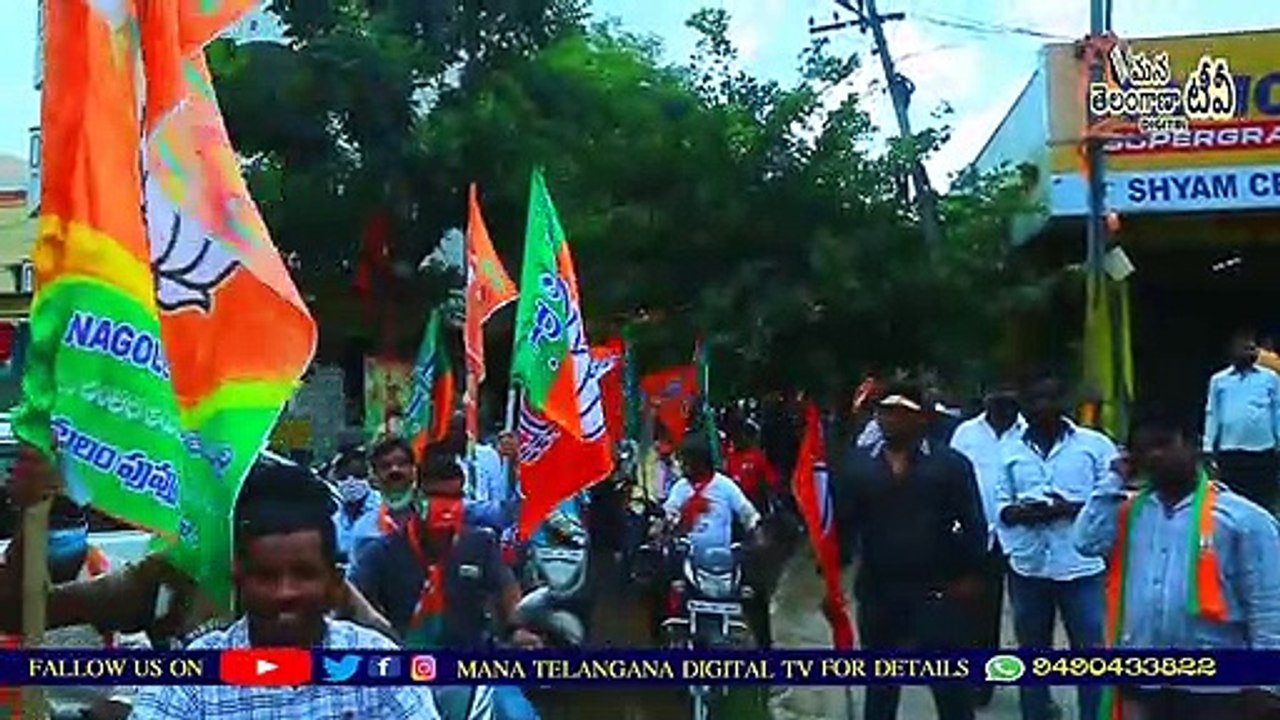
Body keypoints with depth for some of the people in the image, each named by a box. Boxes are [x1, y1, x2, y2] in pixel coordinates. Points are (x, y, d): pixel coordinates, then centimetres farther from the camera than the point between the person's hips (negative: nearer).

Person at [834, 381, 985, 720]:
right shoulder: (857, 463, 2)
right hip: (877, 592, 3)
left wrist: (968, 576, -8)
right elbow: (843, 523, 2)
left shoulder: (950, 463, -3)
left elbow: (972, 523, -2)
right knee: (880, 682, 16)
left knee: (951, 684, 2)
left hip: (938, 591, -2)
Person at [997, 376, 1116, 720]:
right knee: (1032, 655, 15)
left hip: (1082, 566, -3)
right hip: (1028, 567, 3)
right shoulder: (1011, 449, 9)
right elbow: (1000, 506, 7)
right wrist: (1019, 512, -14)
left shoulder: (1095, 444, 1)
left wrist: (1069, 508, -17)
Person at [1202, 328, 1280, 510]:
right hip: (1230, 454, 0)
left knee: (1263, 504, 8)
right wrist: (1208, 449, 2)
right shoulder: (1218, 380, 3)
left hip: (1264, 453, 0)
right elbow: (1212, 415, 5)